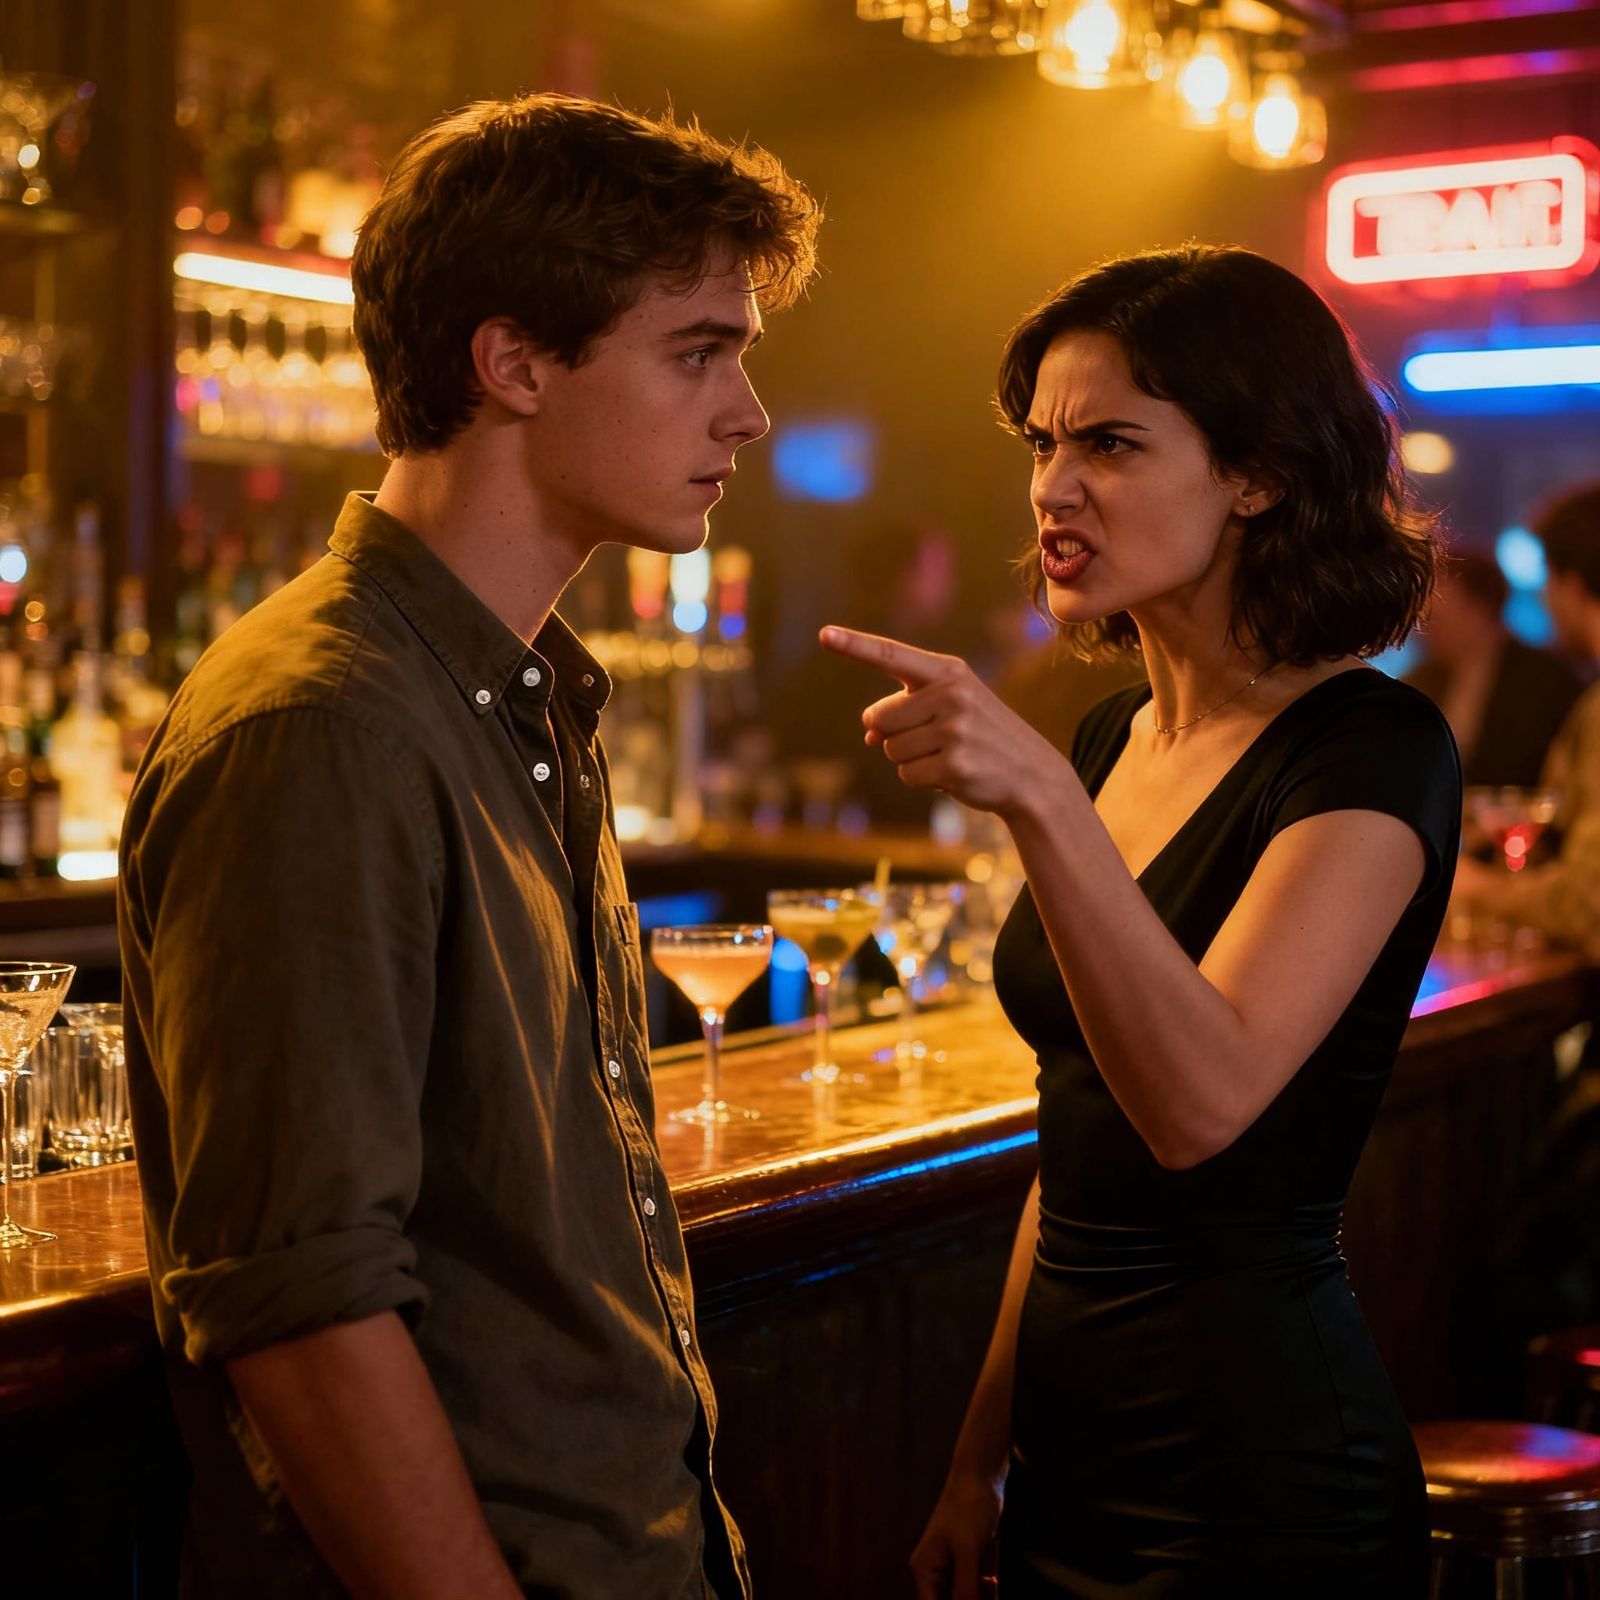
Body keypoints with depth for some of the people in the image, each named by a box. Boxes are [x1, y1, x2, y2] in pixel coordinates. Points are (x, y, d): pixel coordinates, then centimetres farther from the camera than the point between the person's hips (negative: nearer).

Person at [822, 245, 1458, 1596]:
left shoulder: (1373, 753, -15)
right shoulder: (1113, 738, 8)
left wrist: (1039, 798, -40)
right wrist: (984, 1454, 14)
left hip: (1257, 1455, -7)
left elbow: (1202, 1102, -30)